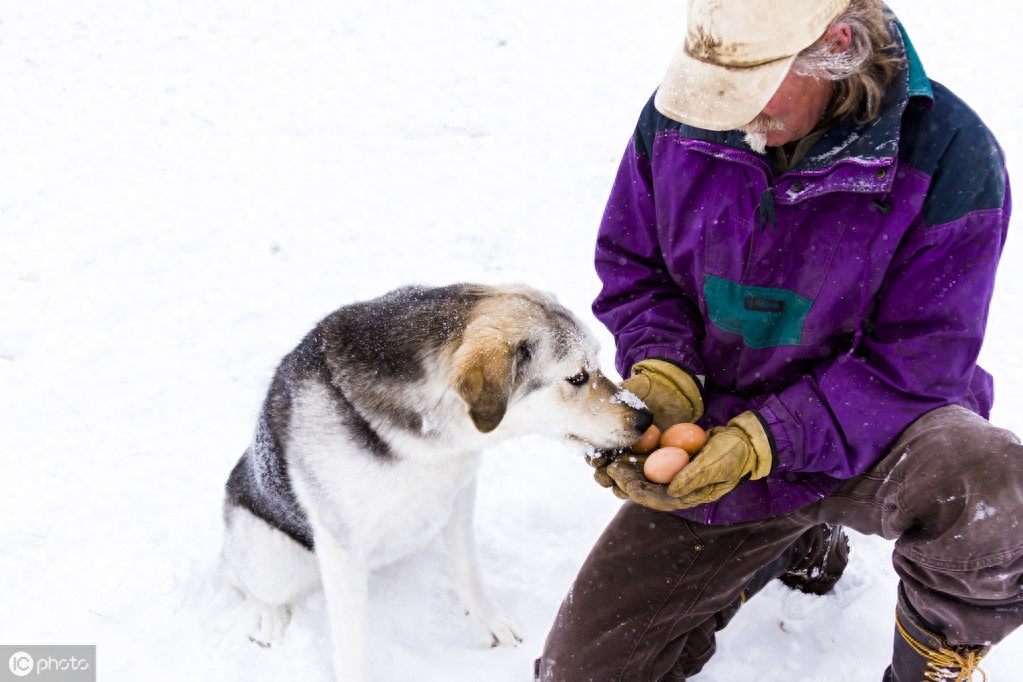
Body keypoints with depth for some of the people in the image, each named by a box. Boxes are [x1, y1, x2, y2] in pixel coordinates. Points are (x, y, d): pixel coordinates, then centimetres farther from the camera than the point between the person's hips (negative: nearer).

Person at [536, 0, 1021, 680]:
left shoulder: (949, 158, -20)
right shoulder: (677, 118, -9)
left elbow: (915, 365, -19)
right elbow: (631, 267, 2)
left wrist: (759, 441, -29)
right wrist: (661, 375, -17)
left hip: (867, 437, -3)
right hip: (714, 437, 4)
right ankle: (789, 541, 27)